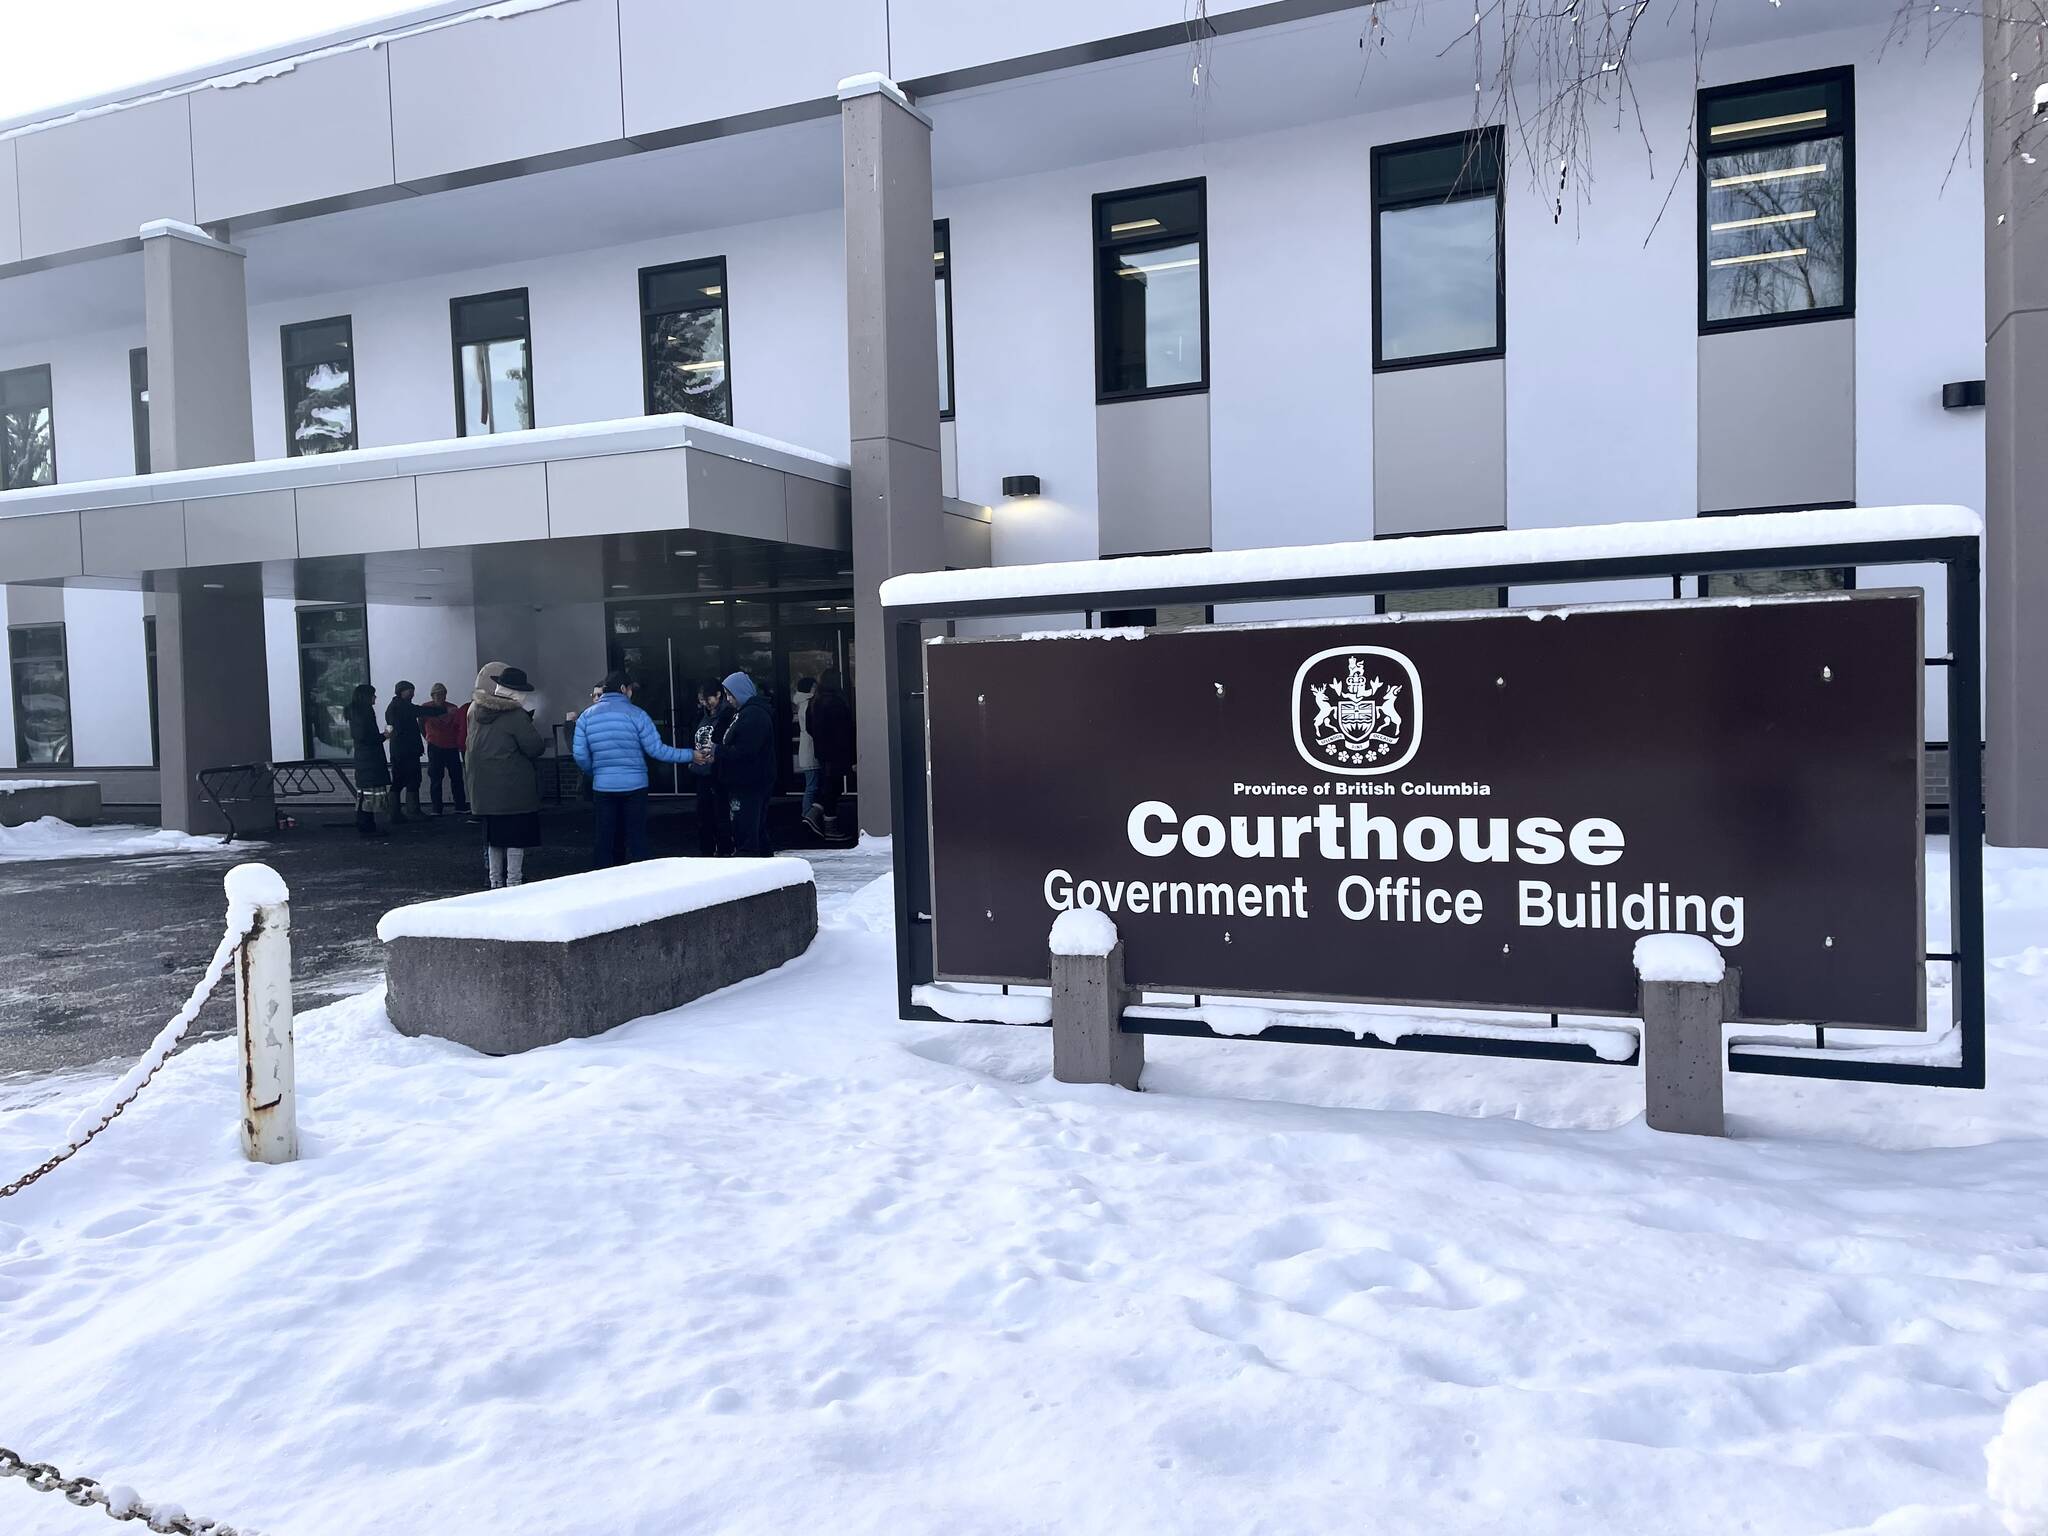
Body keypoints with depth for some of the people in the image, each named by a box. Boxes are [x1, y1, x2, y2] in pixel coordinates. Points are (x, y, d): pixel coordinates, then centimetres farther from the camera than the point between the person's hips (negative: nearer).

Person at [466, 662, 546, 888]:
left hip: (484, 791, 7)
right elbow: (535, 747, -14)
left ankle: (495, 884, 21)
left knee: (493, 839, 15)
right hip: (513, 791, -7)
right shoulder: (515, 715, -14)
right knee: (515, 840, 0)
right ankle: (514, 883, 0)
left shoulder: (476, 712, 9)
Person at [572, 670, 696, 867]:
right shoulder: (635, 714, -7)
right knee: (636, 837, 4)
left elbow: (580, 755, 2)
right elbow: (657, 750, -8)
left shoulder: (586, 716, 3)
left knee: (605, 838, 10)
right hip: (634, 786, -3)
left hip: (603, 787, 3)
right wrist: (690, 755, 1)